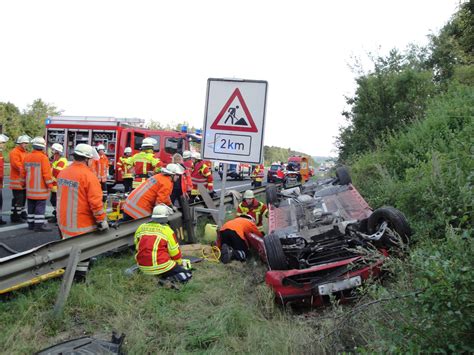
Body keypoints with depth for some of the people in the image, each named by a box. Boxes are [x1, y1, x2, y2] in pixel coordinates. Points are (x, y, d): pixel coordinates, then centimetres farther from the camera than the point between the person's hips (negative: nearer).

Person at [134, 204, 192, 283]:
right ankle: (166, 278, -17)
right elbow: (175, 252, -3)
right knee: (187, 274, 4)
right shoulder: (167, 230, -9)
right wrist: (179, 263, 17)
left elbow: (138, 248, 15)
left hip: (143, 267, 7)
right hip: (161, 266, -7)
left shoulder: (141, 228, 5)